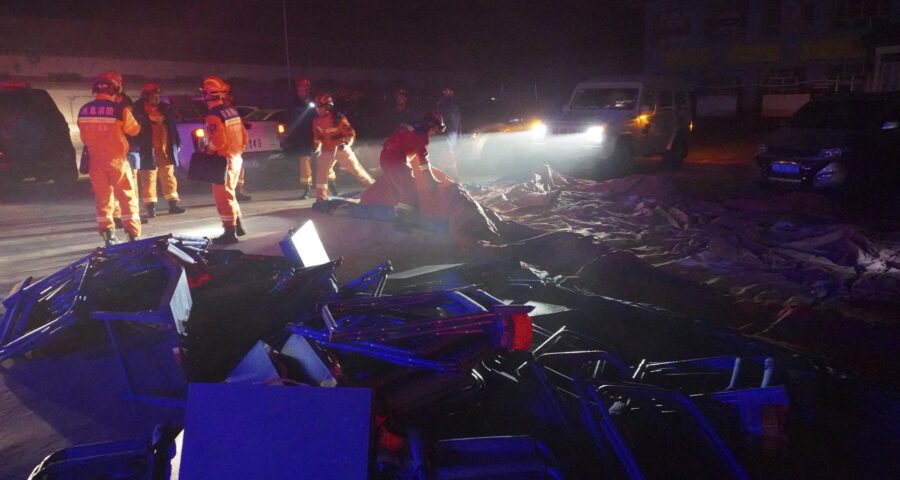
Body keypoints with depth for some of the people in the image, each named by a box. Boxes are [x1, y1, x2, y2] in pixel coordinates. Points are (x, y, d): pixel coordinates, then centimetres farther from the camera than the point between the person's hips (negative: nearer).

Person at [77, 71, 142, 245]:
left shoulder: (83, 111, 0)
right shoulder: (120, 109, -14)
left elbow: (83, 136, 10)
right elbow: (134, 130, 1)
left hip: (95, 160, 4)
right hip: (116, 159, -4)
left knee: (103, 199, 10)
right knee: (128, 198, 4)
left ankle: (109, 236, 11)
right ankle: (134, 235, 2)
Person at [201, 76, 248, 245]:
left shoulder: (213, 115, -17)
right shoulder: (231, 110, 10)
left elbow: (217, 141, -23)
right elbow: (243, 135, 13)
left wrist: (207, 152, -6)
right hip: (236, 158, 9)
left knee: (223, 197, -2)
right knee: (229, 193, 21)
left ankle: (230, 232, 0)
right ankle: (237, 226, 28)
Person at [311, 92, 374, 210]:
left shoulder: (338, 118, -21)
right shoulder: (316, 121, -4)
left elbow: (351, 133, -16)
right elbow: (317, 136, 12)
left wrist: (345, 143, -31)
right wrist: (316, 148, 1)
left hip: (341, 148, -4)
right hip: (327, 149, 4)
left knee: (356, 168, 2)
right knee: (321, 171, -9)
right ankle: (321, 199, -5)